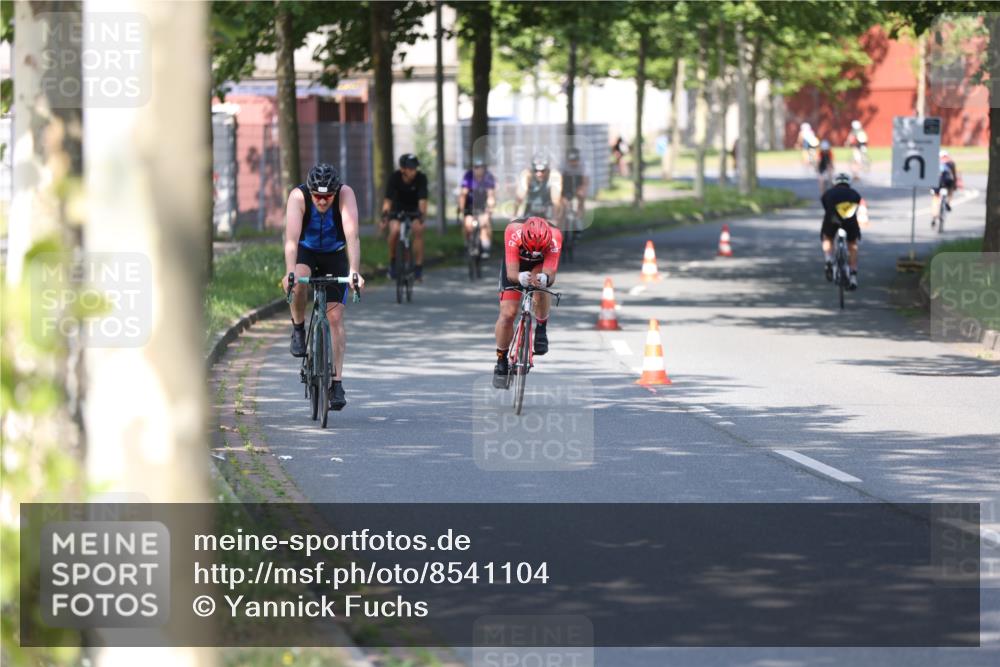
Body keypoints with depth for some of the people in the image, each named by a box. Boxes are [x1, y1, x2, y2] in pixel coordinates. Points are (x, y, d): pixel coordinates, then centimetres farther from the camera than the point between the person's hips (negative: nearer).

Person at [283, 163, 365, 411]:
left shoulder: (346, 194, -29)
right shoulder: (298, 196, -29)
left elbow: (352, 235, -39)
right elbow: (291, 237, -39)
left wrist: (354, 271, -52)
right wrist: (290, 272, -54)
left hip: (335, 255, 1)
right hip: (306, 252, -1)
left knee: (335, 317, -10)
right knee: (298, 281, -36)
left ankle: (337, 382, -6)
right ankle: (298, 329, -10)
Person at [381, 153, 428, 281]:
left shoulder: (421, 178, -24)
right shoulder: (395, 177, -24)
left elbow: (422, 200, -33)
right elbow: (388, 199, -31)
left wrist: (422, 215, -49)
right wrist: (384, 216, -45)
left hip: (414, 209, 0)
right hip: (397, 209, 0)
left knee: (418, 230, -25)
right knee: (394, 230, -26)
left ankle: (418, 266, -18)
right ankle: (392, 260, -3)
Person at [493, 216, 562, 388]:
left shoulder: (554, 237, -38)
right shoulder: (513, 233, -40)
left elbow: (551, 275, -42)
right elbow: (511, 273, -43)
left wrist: (545, 279, -66)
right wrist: (520, 277, -65)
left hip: (541, 267, 0)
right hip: (516, 266, 0)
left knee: (541, 284, -34)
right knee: (507, 314, -12)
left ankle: (541, 329, -9)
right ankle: (501, 362, 8)